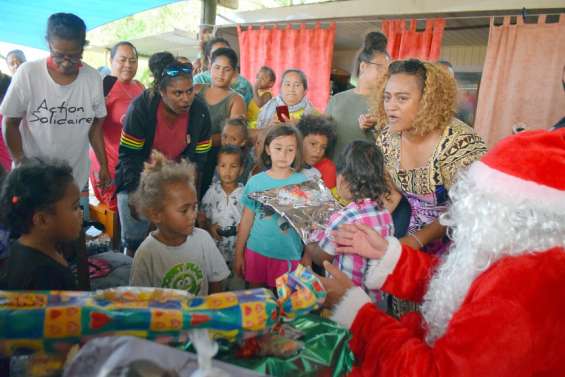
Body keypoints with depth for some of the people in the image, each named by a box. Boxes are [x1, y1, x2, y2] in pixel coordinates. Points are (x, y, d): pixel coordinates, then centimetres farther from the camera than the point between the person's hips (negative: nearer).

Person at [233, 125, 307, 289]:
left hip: (288, 254, -2)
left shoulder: (303, 183, -6)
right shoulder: (255, 182, -1)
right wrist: (238, 254, 7)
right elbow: (246, 220, 5)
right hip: (256, 251, 2)